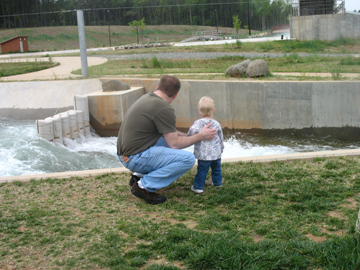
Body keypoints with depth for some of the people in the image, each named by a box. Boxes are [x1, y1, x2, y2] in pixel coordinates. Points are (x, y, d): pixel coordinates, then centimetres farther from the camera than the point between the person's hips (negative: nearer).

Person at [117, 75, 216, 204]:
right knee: (188, 158, -15)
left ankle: (139, 175, 17)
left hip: (125, 152, 10)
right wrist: (200, 136, 1)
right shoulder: (164, 109, -17)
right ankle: (144, 186, -8)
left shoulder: (147, 97, 11)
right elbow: (174, 144, -11)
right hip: (136, 158, -10)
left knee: (171, 136, 24)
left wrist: (187, 135, 24)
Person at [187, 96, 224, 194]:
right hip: (216, 153, 4)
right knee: (216, 168, 22)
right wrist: (221, 147, 29)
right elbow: (221, 137, 13)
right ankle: (217, 182, 35)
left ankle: (198, 186, 6)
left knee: (202, 170, 1)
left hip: (204, 154, -4)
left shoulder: (198, 123, -11)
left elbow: (192, 130, -28)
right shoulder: (216, 124, 2)